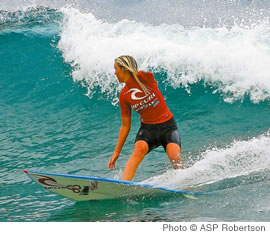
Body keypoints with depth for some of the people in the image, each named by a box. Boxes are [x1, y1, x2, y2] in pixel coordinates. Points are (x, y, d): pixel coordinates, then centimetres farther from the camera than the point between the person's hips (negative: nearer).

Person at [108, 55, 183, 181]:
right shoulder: (124, 96, 4)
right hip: (147, 128, 2)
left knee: (175, 158, -26)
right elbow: (125, 126, 9)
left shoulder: (144, 77, -6)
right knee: (139, 148, -29)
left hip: (168, 126, -2)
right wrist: (117, 152, 9)